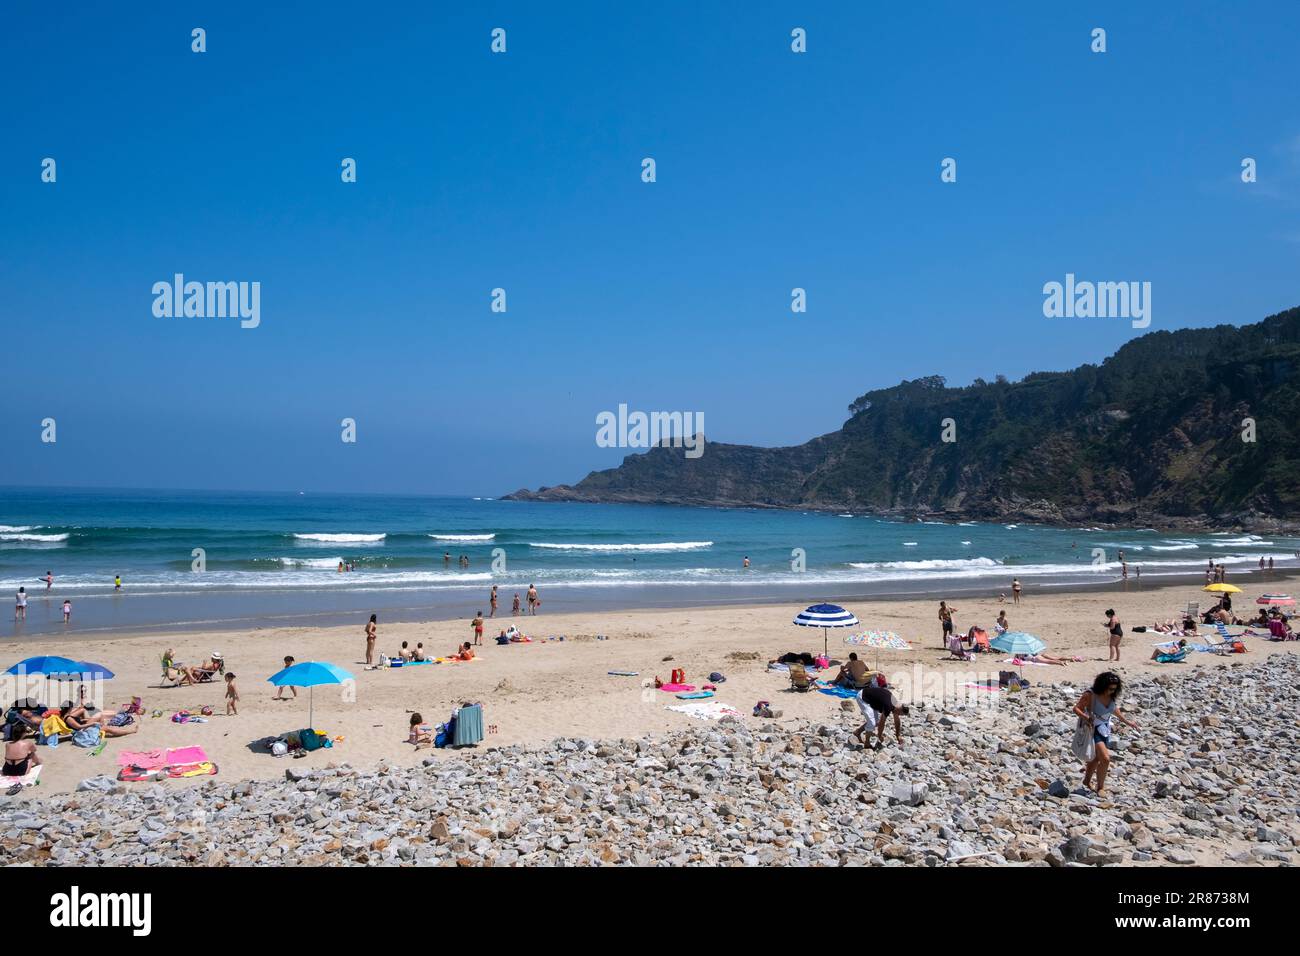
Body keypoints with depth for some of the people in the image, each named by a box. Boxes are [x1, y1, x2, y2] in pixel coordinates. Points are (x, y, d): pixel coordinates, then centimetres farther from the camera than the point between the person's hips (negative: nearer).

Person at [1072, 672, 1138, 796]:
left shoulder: (1112, 697, -5)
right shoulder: (1090, 695, -22)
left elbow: (1115, 709, 14)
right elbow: (1076, 708, -20)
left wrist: (1127, 721, 22)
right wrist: (1086, 717, -37)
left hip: (1105, 729, 7)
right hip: (1094, 729, -7)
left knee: (1097, 758, 19)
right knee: (1105, 758, -15)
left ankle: (1087, 781, 41)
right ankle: (1100, 787, 2)